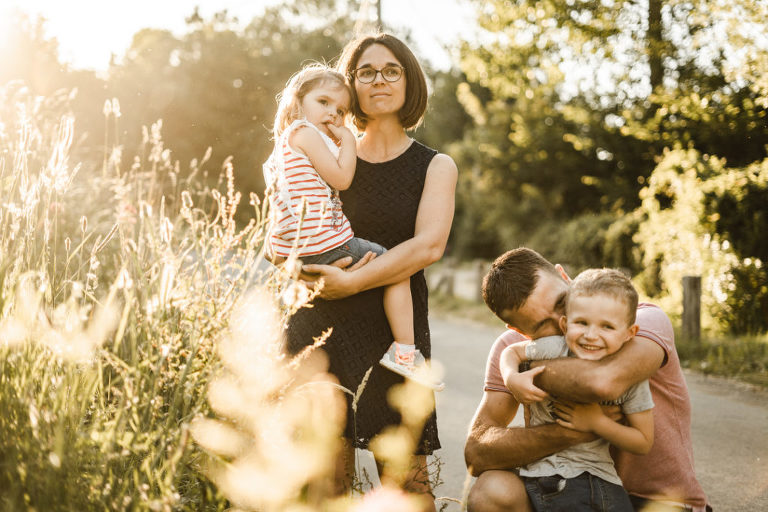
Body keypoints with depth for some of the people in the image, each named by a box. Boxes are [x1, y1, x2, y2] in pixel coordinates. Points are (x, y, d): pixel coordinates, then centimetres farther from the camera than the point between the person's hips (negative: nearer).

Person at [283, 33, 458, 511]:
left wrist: (350, 282, -16)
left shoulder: (435, 166, 6)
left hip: (391, 332, -2)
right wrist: (318, 269, -9)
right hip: (319, 328, 2)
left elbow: (428, 246, -10)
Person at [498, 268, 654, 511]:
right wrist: (512, 379, -16)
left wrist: (597, 422, -16)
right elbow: (511, 351, 6)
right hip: (550, 480, -3)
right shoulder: (555, 350, -14)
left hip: (602, 477, 3)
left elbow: (644, 443, -2)